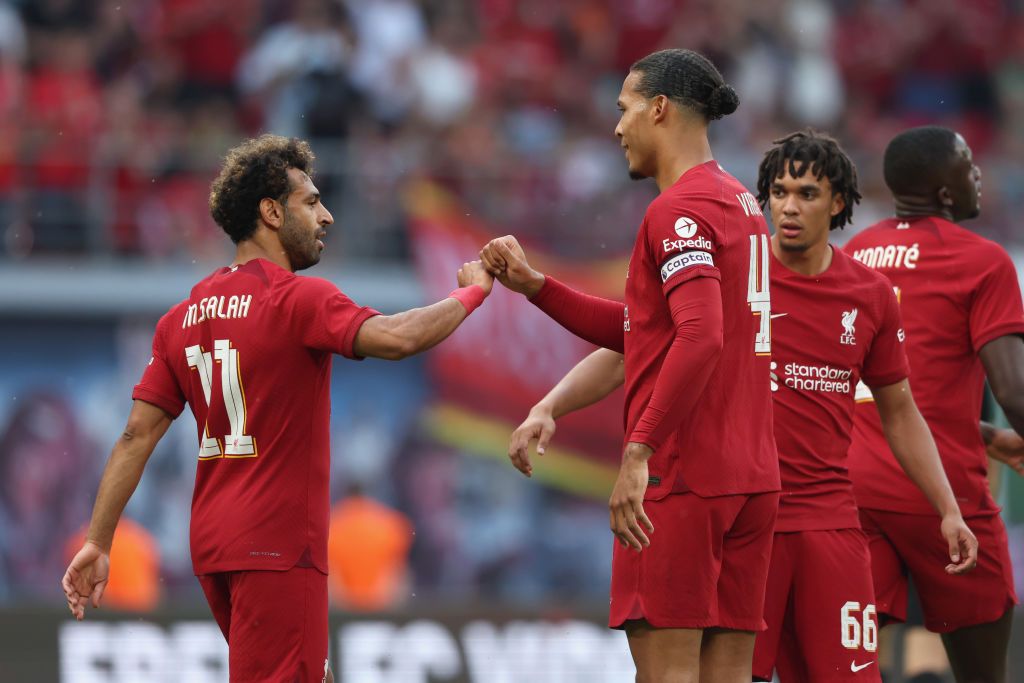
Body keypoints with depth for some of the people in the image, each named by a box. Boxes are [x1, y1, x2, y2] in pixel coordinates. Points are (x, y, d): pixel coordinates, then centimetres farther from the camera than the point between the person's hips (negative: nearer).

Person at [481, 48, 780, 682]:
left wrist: (639, 451, -26)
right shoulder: (741, 202, 19)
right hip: (751, 475, 9)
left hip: (680, 476, -9)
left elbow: (700, 338, -25)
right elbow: (644, 331, 24)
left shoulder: (680, 209, -11)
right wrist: (534, 286, 20)